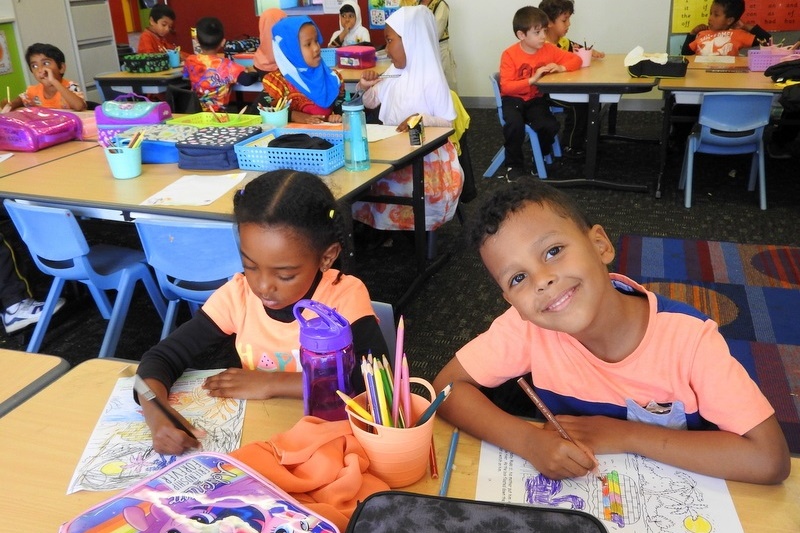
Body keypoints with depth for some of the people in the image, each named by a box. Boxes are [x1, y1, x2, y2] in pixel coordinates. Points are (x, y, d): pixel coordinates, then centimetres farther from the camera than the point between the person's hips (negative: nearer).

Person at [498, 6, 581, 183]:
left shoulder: (548, 49, -3)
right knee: (515, 124, -34)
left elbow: (576, 60, 1)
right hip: (513, 99, -3)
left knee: (550, 126, -24)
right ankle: (514, 165, -7)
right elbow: (506, 87, -21)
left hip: (536, 98, 3)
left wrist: (560, 68, -20)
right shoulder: (509, 55, -15)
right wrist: (532, 80, -31)